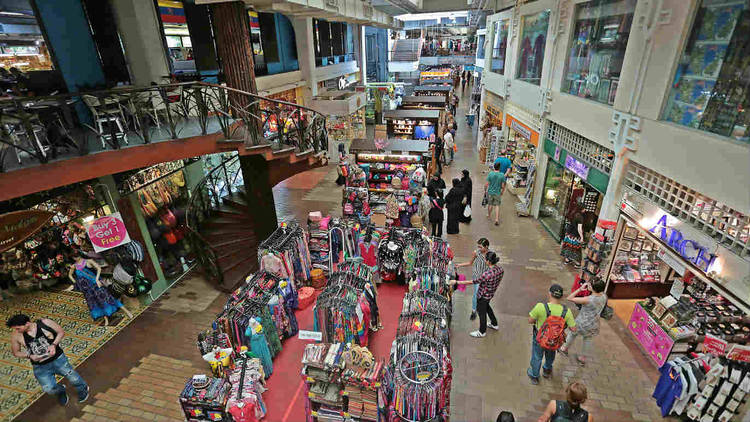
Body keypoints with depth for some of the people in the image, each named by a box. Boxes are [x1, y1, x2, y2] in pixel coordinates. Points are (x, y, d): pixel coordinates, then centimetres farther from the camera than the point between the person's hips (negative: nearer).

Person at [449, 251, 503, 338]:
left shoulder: (487, 274, -37)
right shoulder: (500, 269, -13)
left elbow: (473, 282, -33)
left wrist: (456, 282, -27)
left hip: (483, 296, -8)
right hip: (491, 294, 8)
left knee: (482, 312, 15)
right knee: (486, 307, 34)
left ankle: (482, 332, 38)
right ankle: (494, 324, 53)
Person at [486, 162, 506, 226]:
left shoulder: (490, 174, -13)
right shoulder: (502, 175, -11)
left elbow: (487, 184, -10)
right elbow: (503, 186, -7)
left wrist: (485, 189, 7)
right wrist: (502, 192, 10)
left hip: (490, 192, 1)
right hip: (498, 193, 0)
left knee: (490, 204, 19)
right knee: (497, 206, 6)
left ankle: (489, 215, 40)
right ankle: (497, 219, -3)